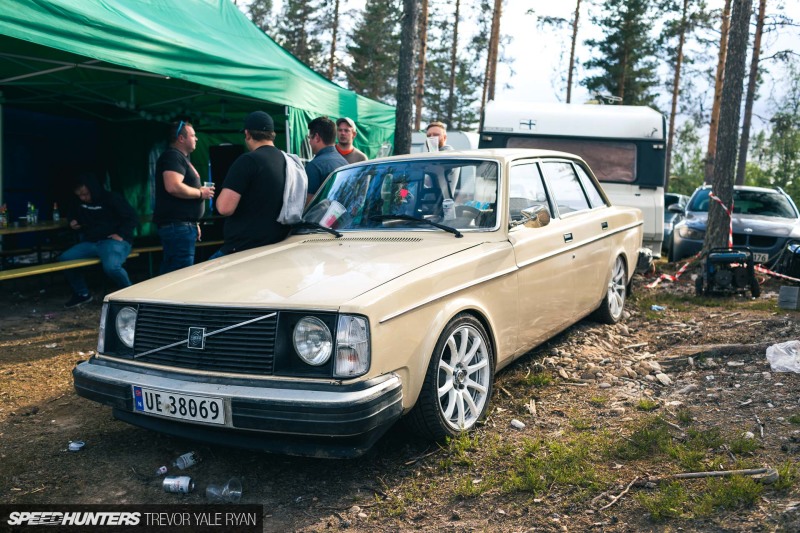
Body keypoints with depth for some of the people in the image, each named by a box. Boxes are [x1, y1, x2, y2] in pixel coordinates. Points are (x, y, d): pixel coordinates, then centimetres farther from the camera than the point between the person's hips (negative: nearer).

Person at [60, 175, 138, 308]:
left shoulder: (112, 198, -8)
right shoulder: (80, 204, 12)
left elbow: (132, 218, -10)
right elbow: (73, 214, 35)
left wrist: (121, 235, -19)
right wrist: (73, 222, 11)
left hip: (113, 241, -7)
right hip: (90, 242, 8)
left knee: (111, 266, -37)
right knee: (64, 259, -6)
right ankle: (81, 293, 12)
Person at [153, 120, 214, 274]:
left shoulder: (181, 157, 22)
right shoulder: (173, 156, -11)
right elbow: (174, 187, -27)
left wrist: (194, 223, 25)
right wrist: (200, 193, -12)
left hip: (182, 225, 11)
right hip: (178, 226, -11)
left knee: (170, 274, 12)